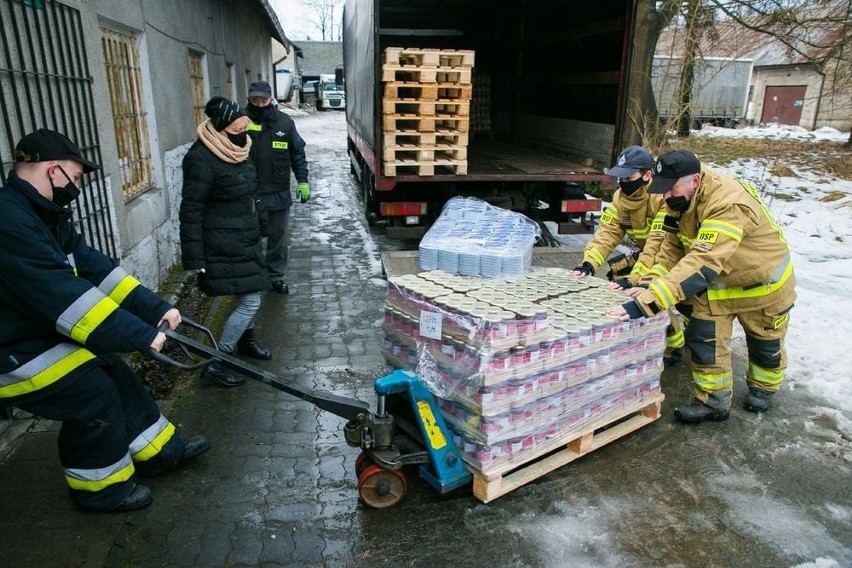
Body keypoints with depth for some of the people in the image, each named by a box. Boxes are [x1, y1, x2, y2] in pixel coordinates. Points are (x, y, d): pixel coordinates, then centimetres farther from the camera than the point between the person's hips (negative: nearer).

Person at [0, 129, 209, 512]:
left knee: (113, 373, 9)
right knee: (92, 393, -8)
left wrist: (154, 308, -10)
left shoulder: (43, 214, 2)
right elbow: (63, 294, -34)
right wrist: (138, 335, -31)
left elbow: (93, 266, -2)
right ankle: (100, 488, 14)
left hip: (40, 330, 9)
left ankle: (160, 450, 24)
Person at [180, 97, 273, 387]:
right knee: (250, 301, -6)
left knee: (249, 297, 19)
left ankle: (246, 340, 44)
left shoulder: (235, 150, 5)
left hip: (245, 241, 8)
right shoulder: (202, 160, -21)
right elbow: (191, 212, -19)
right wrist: (196, 260, -18)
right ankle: (215, 364, 5)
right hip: (224, 248, -8)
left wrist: (255, 225, 24)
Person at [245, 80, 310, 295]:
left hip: (279, 194, 2)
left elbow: (298, 153, 8)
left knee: (279, 237, 11)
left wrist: (302, 181, 2)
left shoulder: (285, 122, 3)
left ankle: (277, 277, 25)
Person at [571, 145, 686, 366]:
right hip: (646, 254, 8)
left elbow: (658, 245, -39)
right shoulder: (621, 197, -8)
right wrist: (589, 263, -30)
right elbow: (607, 232, -15)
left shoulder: (664, 197, -32)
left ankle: (674, 346, 6)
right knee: (618, 276, -6)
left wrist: (634, 279, -45)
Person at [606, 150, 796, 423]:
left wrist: (647, 303, -60)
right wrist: (650, 286, -25)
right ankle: (713, 401, 14)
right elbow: (672, 247, -8)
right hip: (718, 281, 5)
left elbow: (703, 262, -52)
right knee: (704, 339, -1)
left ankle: (763, 388, 44)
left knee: (764, 343, 17)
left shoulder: (729, 204, -41)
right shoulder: (682, 200, -16)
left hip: (762, 280, -5)